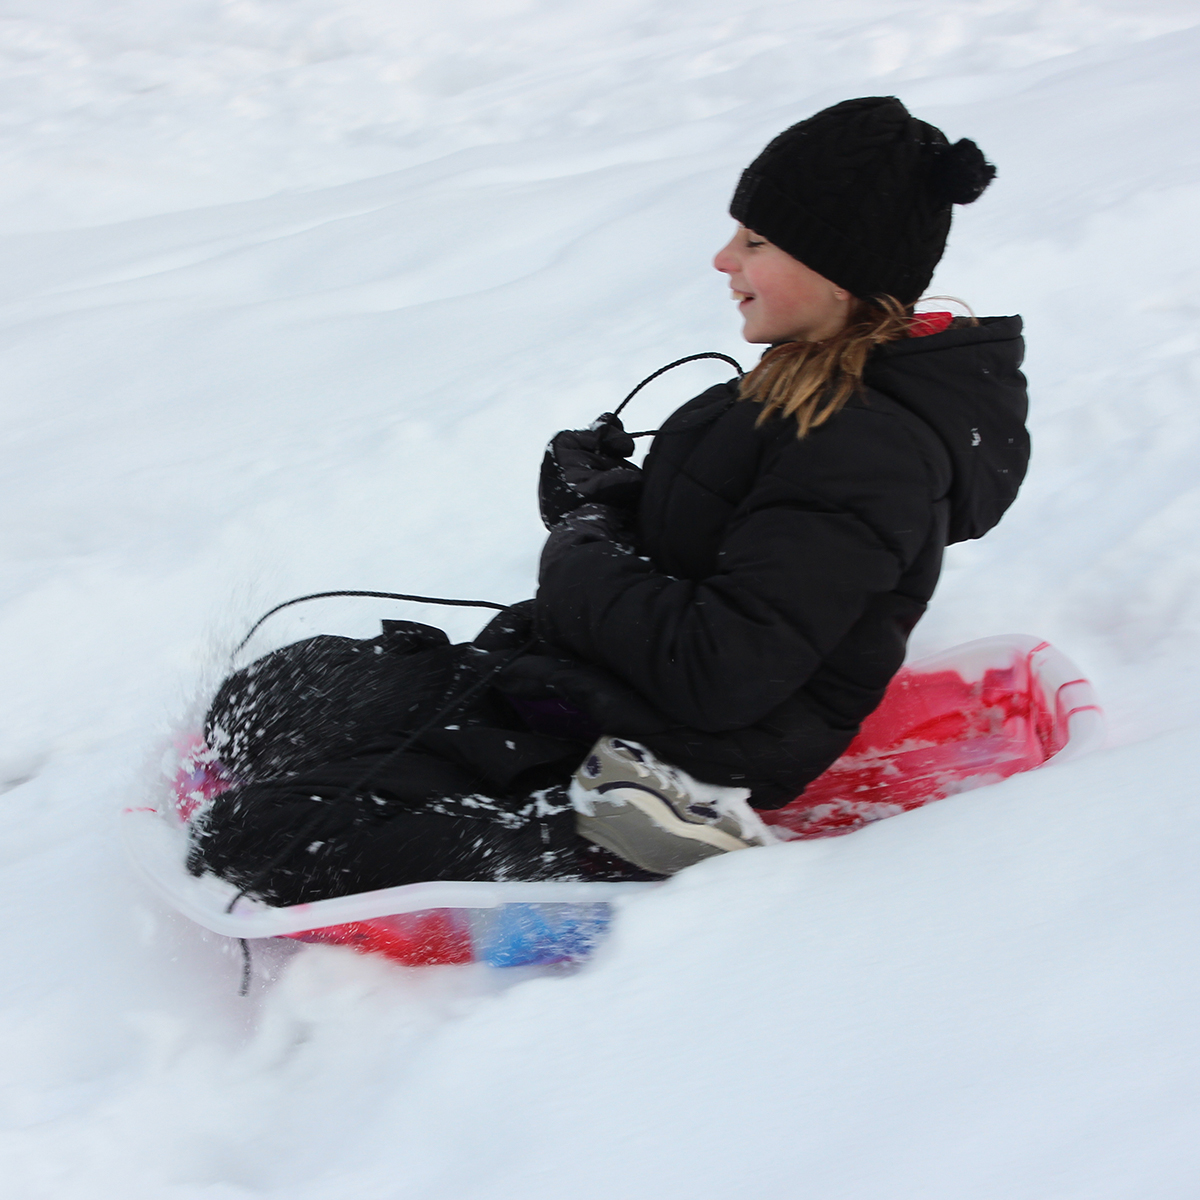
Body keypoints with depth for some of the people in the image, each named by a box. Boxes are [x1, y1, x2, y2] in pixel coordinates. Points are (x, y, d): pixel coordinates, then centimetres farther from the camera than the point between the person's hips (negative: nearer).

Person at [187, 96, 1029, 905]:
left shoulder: (870, 451, -22)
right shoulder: (814, 390, 9)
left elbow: (715, 675, -28)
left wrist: (579, 566, -12)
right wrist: (602, 498, -2)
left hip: (665, 749, -11)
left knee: (261, 836, -17)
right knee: (263, 696, 11)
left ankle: (615, 851, -12)